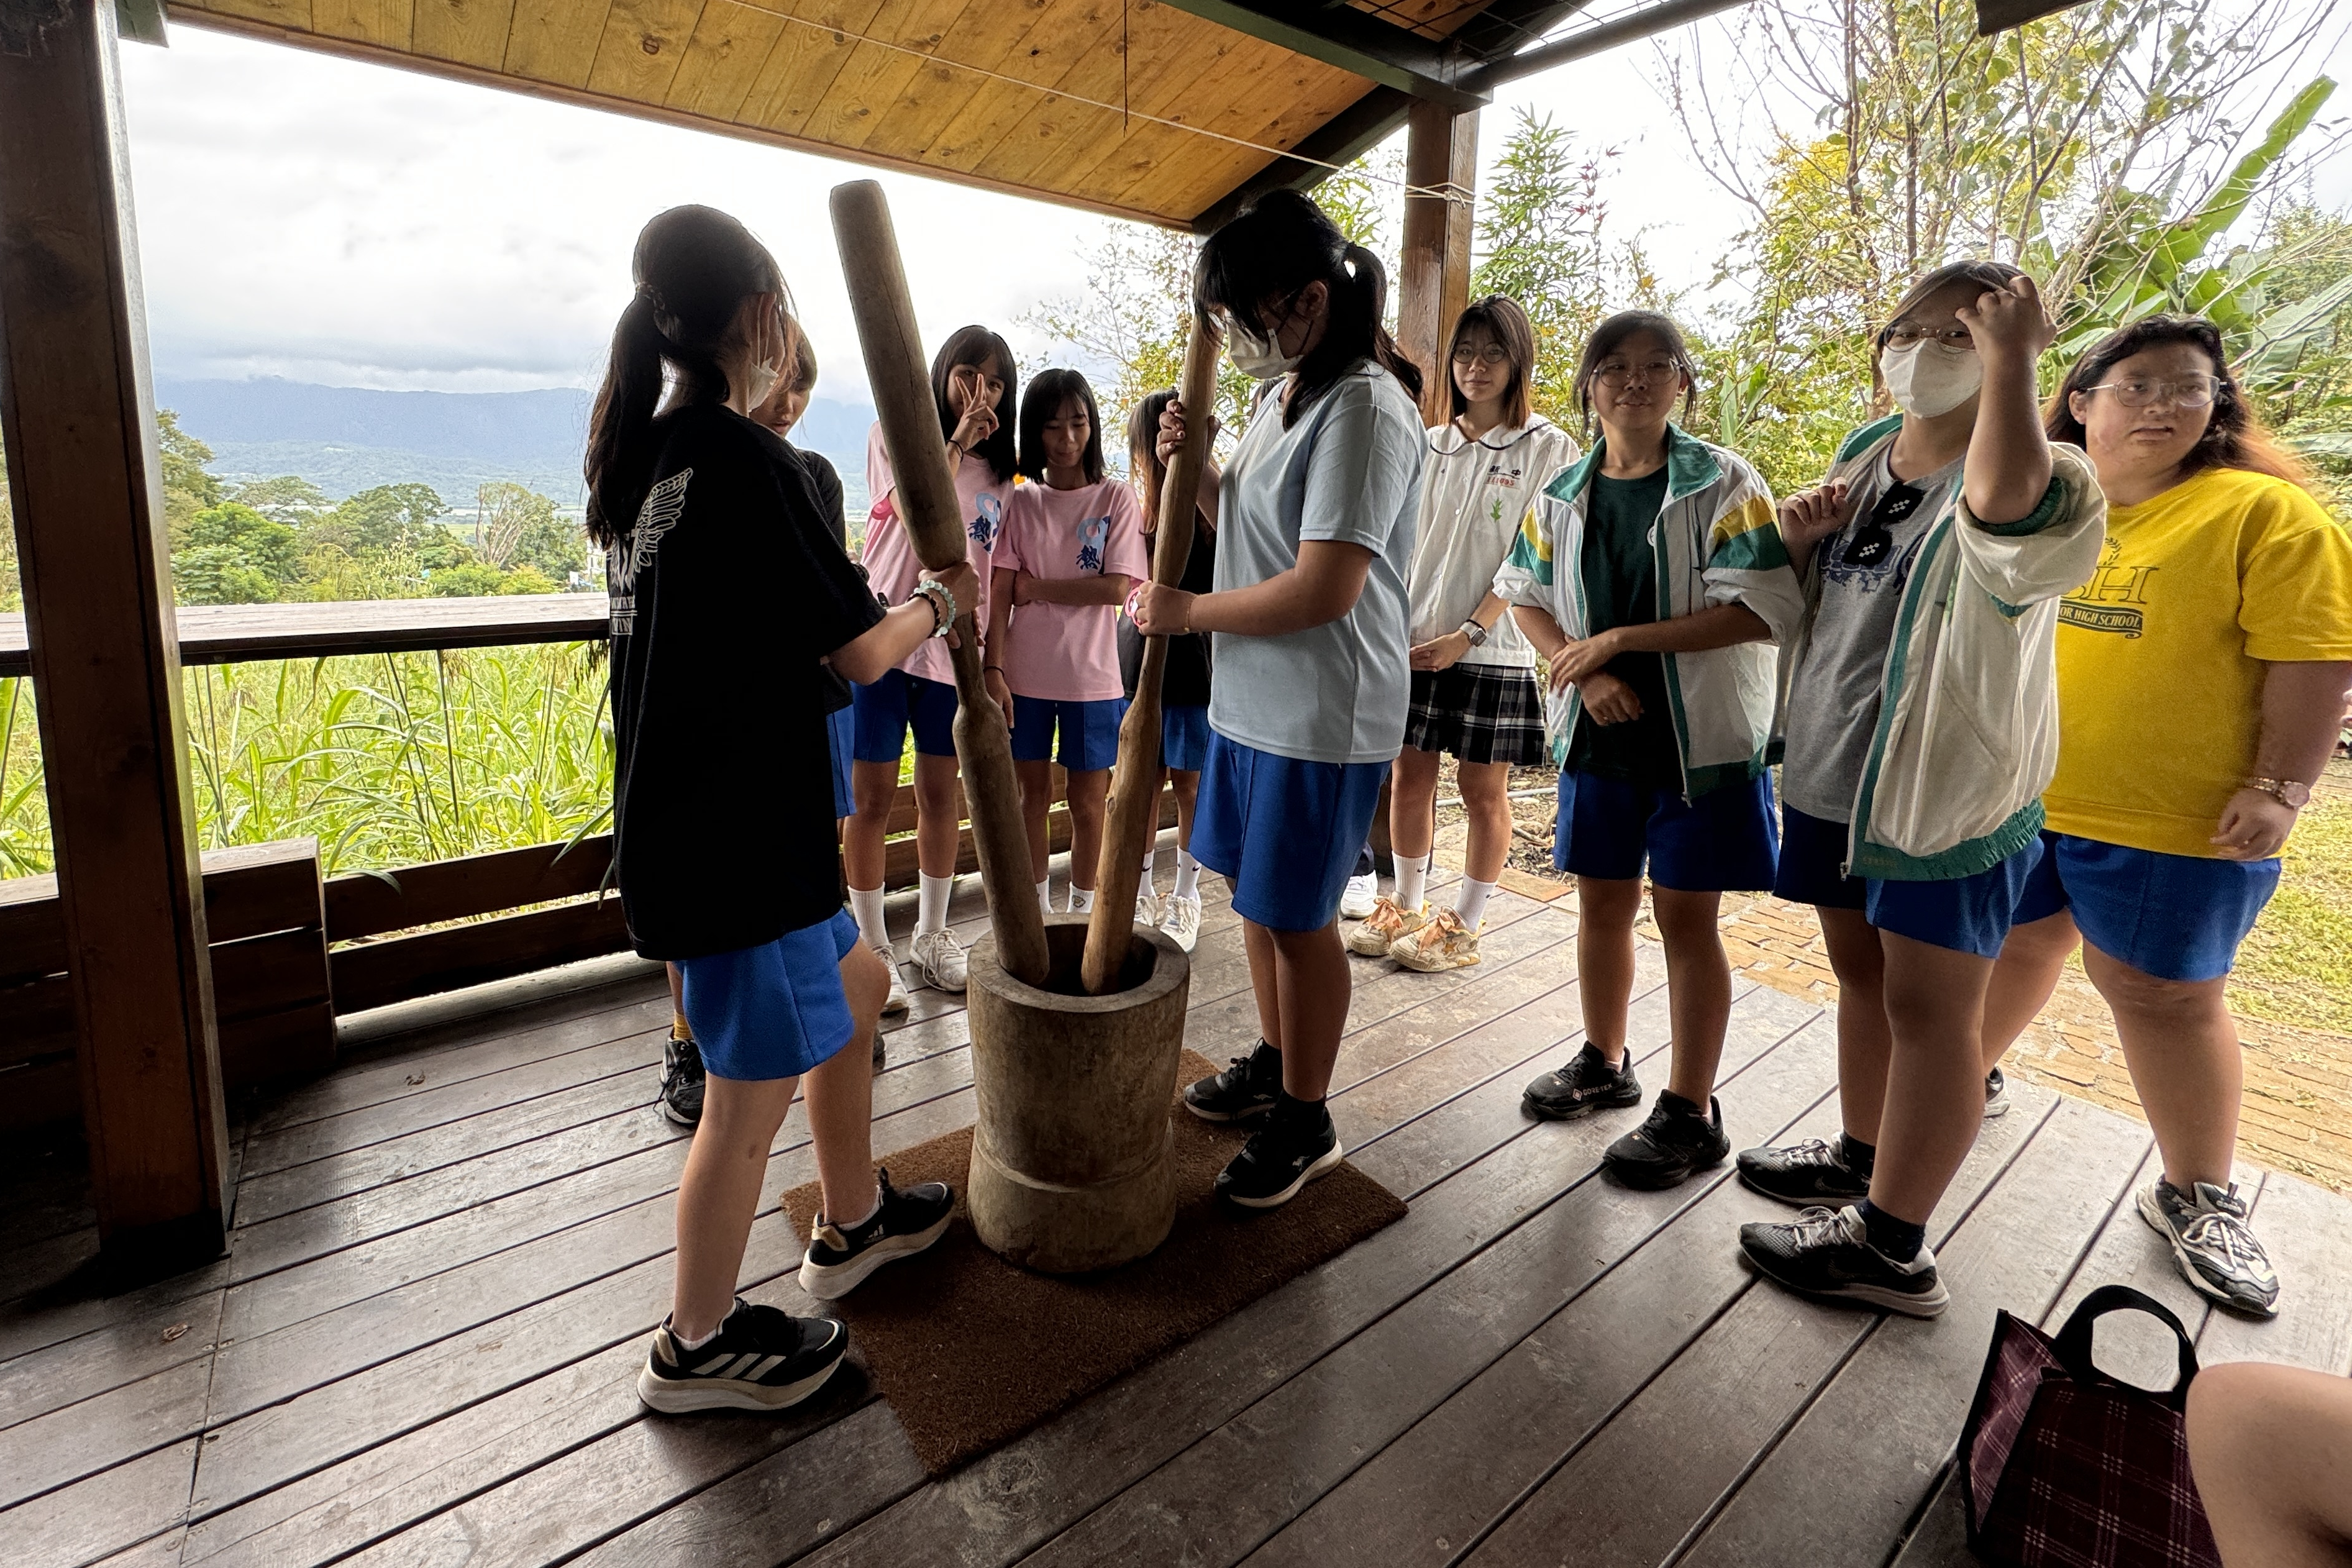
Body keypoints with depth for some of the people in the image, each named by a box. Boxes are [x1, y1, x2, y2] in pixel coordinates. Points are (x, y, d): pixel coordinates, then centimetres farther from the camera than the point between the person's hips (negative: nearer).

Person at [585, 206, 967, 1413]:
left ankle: (853, 1222, 40)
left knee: (853, 988, 23)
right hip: (740, 834, -10)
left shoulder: (641, 454, 9)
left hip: (683, 814, 10)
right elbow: (860, 654, -15)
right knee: (753, 1097, 6)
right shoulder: (748, 463, -20)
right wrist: (940, 599, 5)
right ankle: (698, 1347, 27)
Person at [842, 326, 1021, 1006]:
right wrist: (957, 442, -17)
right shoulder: (895, 435, 1)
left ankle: (932, 935, 26)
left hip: (955, 648, 4)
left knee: (941, 796, 11)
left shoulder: (998, 473, 11)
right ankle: (873, 947, 15)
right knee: (873, 799, 1)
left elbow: (995, 575, 10)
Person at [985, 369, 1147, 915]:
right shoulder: (1021, 502, 4)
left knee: (1087, 802, 6)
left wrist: (1036, 588, -10)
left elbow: (1117, 588, -12)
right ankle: (1038, 909, 27)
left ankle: (1080, 911, 23)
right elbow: (1000, 592, -3)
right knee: (1033, 795, 11)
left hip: (1092, 676, -2)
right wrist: (992, 670, -10)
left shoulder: (1116, 499, -1)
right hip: (1026, 674, 2)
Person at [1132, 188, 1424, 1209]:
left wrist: (1186, 612, -15)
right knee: (1253, 889, 19)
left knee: (1294, 917, 3)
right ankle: (1274, 1062, 40)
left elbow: (1323, 588, -26)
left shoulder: (1364, 409, -19)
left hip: (1322, 716, -9)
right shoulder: (1284, 395, 12)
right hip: (1252, 698, 9)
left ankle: (1305, 1124, 24)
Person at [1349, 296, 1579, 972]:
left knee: (1483, 790, 5)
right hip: (1416, 640, 4)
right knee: (1409, 777, 9)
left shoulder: (1548, 449, -2)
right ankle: (1405, 909, 25)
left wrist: (1468, 634, -16)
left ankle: (1462, 927, 18)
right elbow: (1400, 545, 11)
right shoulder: (1429, 446, 11)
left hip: (1494, 646, -4)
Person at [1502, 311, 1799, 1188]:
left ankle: (1690, 1111, 16)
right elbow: (1526, 599, 8)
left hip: (1700, 736, -4)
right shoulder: (1563, 497, 7)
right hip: (1601, 729, 4)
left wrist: (1619, 641, -19)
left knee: (1685, 916, 2)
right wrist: (1583, 672, -10)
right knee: (1602, 900, 13)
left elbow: (1762, 609, -15)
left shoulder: (1723, 482, -7)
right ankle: (1604, 1063, 33)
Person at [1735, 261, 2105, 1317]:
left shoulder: (2038, 480, -12)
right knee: (1860, 972, 18)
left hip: (1949, 785, -7)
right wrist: (1797, 540, 1)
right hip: (1834, 771, 8)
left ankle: (1892, 1246, 11)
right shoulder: (1862, 456, 11)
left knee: (1928, 1006, 0)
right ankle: (1864, 1159, 37)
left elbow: (2004, 502, -39)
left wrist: (2011, 355, -28)